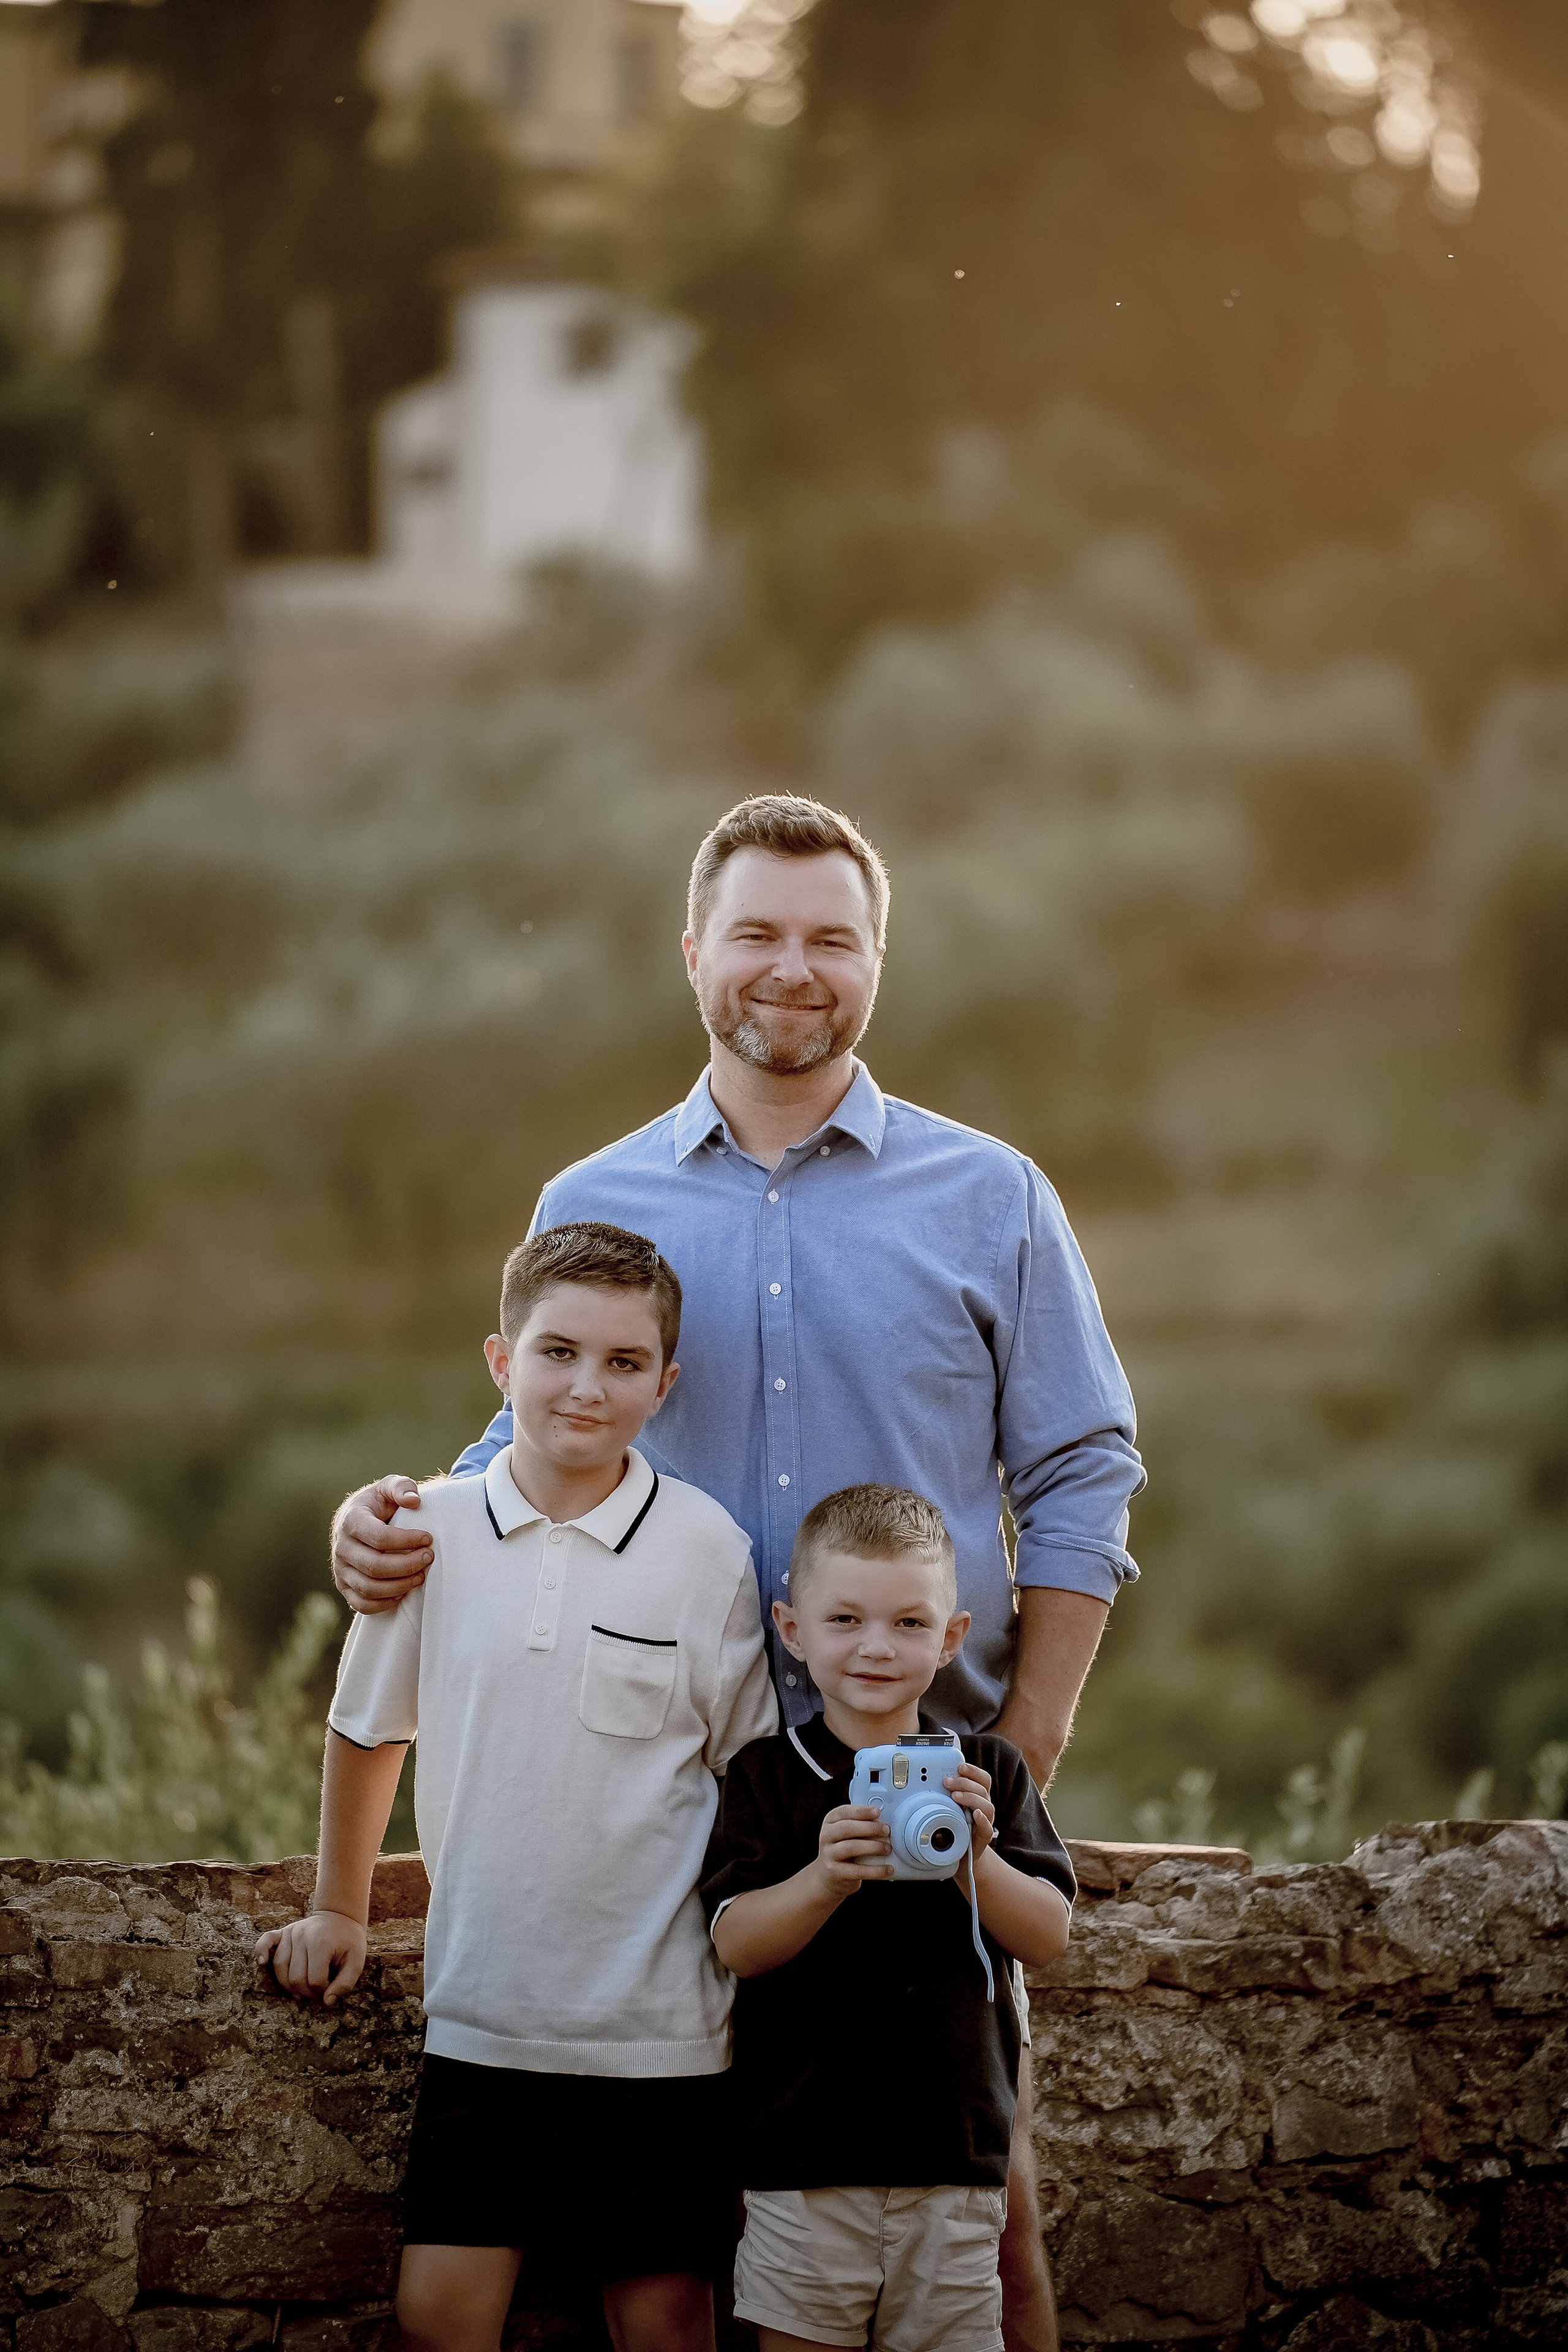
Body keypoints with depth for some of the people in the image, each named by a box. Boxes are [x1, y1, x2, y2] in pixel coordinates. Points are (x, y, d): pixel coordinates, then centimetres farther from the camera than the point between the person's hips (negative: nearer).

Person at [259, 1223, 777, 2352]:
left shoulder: (709, 1550, -6)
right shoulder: (433, 1531, 0)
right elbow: (369, 1725, 16)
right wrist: (340, 1911, 25)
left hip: (658, 2024, -2)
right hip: (481, 2011, 2)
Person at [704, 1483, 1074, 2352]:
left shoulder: (989, 1772, 5)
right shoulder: (766, 1776, 0)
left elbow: (1049, 1937, -1)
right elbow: (736, 1946, -9)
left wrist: (976, 1860, -19)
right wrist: (825, 1881, -26)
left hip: (956, 2149, 2)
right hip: (803, 2149, -1)